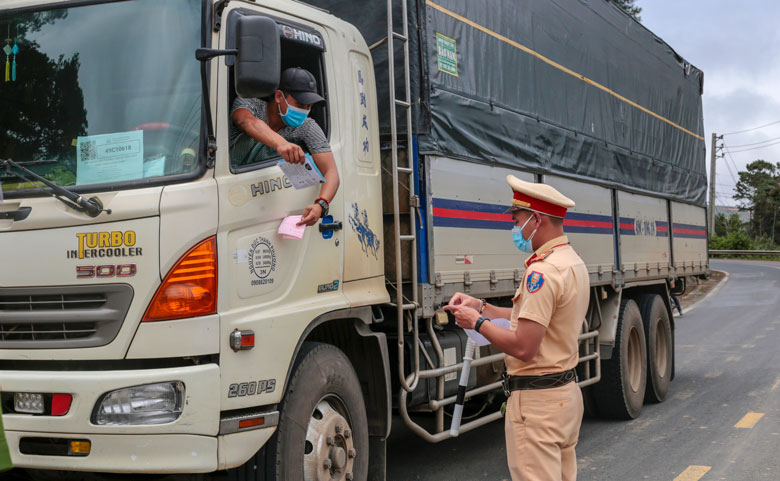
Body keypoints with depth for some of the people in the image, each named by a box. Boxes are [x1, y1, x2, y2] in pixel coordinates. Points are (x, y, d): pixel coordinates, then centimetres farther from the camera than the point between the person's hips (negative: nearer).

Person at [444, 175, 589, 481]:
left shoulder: (542, 272, -22)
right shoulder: (573, 261, 11)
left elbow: (523, 347, -25)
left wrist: (478, 323, -12)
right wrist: (481, 306, 12)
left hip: (536, 401, -11)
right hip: (566, 394, 11)